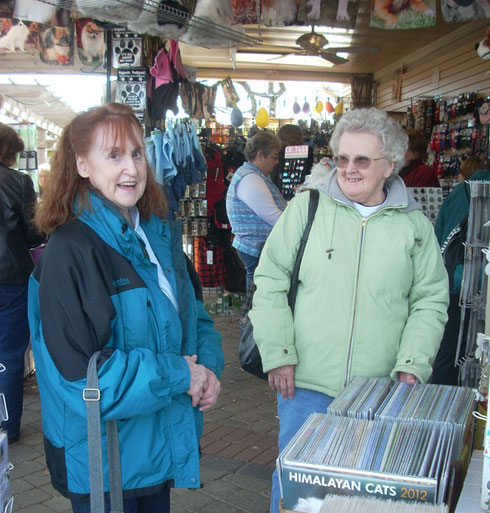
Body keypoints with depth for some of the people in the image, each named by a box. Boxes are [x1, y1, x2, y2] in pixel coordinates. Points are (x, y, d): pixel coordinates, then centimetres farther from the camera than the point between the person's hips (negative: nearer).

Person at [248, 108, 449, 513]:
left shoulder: (415, 225, 3)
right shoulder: (306, 208, -1)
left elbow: (431, 301, 6)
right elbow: (270, 282, 0)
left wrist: (412, 366, -5)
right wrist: (278, 355, -6)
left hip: (381, 394, 2)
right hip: (305, 386, -1)